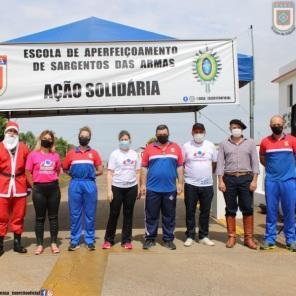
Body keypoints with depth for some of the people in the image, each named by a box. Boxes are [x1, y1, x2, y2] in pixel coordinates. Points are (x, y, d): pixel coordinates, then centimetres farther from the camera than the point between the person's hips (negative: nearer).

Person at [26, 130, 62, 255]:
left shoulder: (55, 156, 4)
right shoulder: (33, 155, -2)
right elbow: (28, 172, 1)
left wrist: (51, 181, 9)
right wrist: (35, 186, 3)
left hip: (53, 188, 2)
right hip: (39, 189, -2)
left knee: (53, 217, 6)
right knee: (40, 218, 6)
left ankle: (54, 243, 15)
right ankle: (40, 244, 13)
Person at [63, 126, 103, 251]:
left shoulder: (94, 153, 7)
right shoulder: (71, 153, 9)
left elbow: (100, 171, 7)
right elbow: (65, 169, 14)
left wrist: (89, 175, 1)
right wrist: (75, 174, 4)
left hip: (90, 185, 0)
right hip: (75, 185, 1)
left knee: (90, 214, 4)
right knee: (75, 214, 4)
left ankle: (90, 240, 12)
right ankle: (74, 240, 12)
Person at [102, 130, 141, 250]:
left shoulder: (134, 154, 8)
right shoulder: (114, 154, -1)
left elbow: (137, 172, 12)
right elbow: (110, 173, -3)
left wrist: (139, 188, 7)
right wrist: (109, 190, -9)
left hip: (131, 187, 3)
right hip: (117, 187, -3)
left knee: (128, 214, 8)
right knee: (114, 214, 2)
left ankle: (126, 240, 17)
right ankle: (108, 239, 15)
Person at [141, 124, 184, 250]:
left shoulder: (176, 147, 6)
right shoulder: (149, 148, 3)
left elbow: (180, 167, 7)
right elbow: (144, 168, 2)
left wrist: (180, 183, 0)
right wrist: (143, 184, -2)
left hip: (170, 189, 1)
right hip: (152, 189, -1)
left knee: (169, 216, 9)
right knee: (151, 216, 6)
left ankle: (168, 239, 19)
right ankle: (150, 238, 16)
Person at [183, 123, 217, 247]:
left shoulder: (210, 146, 4)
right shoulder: (186, 146, 0)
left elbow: (214, 163, 11)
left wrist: (207, 175, 9)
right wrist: (189, 175, 1)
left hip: (207, 184, 2)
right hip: (190, 185, -2)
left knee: (205, 211, 8)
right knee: (190, 211, 4)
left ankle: (203, 236, 19)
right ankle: (190, 236, 14)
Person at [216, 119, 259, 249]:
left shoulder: (250, 143, 7)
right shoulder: (224, 144, 7)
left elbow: (255, 162, 4)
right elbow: (220, 163, 3)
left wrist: (254, 180, -5)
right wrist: (220, 181, -5)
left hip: (246, 178, 0)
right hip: (229, 179, 0)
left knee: (247, 209, 1)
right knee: (231, 209, 5)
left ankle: (248, 238, 9)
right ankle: (231, 237, 13)